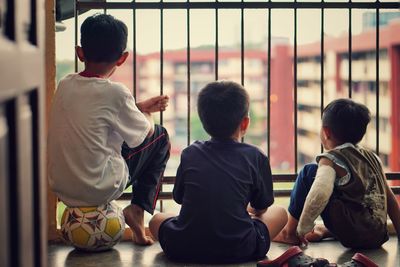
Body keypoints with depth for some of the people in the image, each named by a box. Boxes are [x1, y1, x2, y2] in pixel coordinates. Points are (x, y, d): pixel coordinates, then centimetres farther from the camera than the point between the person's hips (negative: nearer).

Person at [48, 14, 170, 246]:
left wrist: (139, 107, 19)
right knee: (160, 137, 12)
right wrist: (146, 113, 20)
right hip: (99, 190, -6)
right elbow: (144, 133, -2)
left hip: (60, 188, 6)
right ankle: (138, 209, 8)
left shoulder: (64, 85, 0)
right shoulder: (115, 92, -17)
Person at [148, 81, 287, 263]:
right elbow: (261, 208, 11)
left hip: (183, 250, 1)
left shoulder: (190, 154, 6)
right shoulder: (255, 157, -1)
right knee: (279, 213, 24)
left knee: (156, 220, 31)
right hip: (239, 251, 0)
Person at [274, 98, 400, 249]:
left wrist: (302, 228, -16)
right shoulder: (372, 157, 14)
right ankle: (327, 231, 26)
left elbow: (320, 193, -26)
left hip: (352, 235, -7)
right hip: (379, 236, 7)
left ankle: (290, 232, 4)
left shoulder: (330, 160, -6)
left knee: (309, 172, -1)